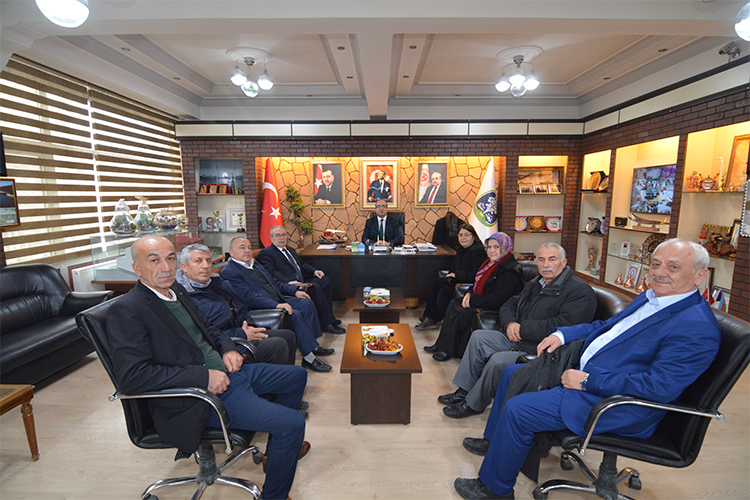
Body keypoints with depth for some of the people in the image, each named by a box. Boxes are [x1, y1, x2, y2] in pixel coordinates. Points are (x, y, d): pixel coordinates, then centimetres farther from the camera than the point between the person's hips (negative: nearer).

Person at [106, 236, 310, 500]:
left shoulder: (176, 290, 9)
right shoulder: (126, 310, -17)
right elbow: (131, 376, -26)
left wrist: (228, 349, 1)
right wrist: (204, 376, -26)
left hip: (225, 371, 10)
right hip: (197, 399, -9)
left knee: (296, 376, 19)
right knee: (292, 423, -17)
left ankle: (278, 447, 37)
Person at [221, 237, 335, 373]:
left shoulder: (254, 264, 17)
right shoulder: (229, 272, -13)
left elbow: (274, 283, 24)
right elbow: (248, 298, -23)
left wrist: (295, 291, 11)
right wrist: (276, 305, -32)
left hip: (278, 300, 10)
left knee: (307, 303, 0)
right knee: (295, 315, -27)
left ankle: (312, 345, 6)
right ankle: (309, 358, -18)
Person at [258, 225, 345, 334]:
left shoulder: (291, 250, 28)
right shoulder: (265, 253, 0)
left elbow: (302, 264, 28)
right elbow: (272, 273, -13)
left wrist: (314, 271, 7)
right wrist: (288, 282, -28)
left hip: (302, 282, 9)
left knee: (326, 281, -9)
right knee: (316, 287, -27)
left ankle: (327, 316, -3)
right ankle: (327, 323, -19)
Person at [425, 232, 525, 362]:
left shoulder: (509, 271, -21)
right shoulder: (491, 262, 10)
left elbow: (496, 300, -25)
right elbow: (479, 284, 21)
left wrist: (472, 301, -16)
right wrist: (469, 293, 1)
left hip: (494, 311, -10)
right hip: (478, 303, 10)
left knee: (460, 314, -20)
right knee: (453, 304, -3)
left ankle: (449, 351, -2)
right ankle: (441, 345, 2)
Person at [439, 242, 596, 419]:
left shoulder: (580, 292, -14)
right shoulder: (535, 284, 15)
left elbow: (562, 327, -27)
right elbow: (508, 306, 20)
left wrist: (522, 329, -18)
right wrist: (510, 323, -5)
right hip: (517, 340, 10)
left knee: (498, 361, -28)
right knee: (478, 337, 4)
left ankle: (472, 404, -4)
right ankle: (464, 391, 10)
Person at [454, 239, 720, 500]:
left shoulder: (698, 327, -20)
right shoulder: (650, 298, 10)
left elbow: (660, 387, -26)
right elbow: (605, 325, 21)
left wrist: (588, 380, -23)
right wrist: (562, 334, 5)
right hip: (584, 373, 10)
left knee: (516, 409, -20)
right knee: (512, 373, 14)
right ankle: (495, 441, 35)